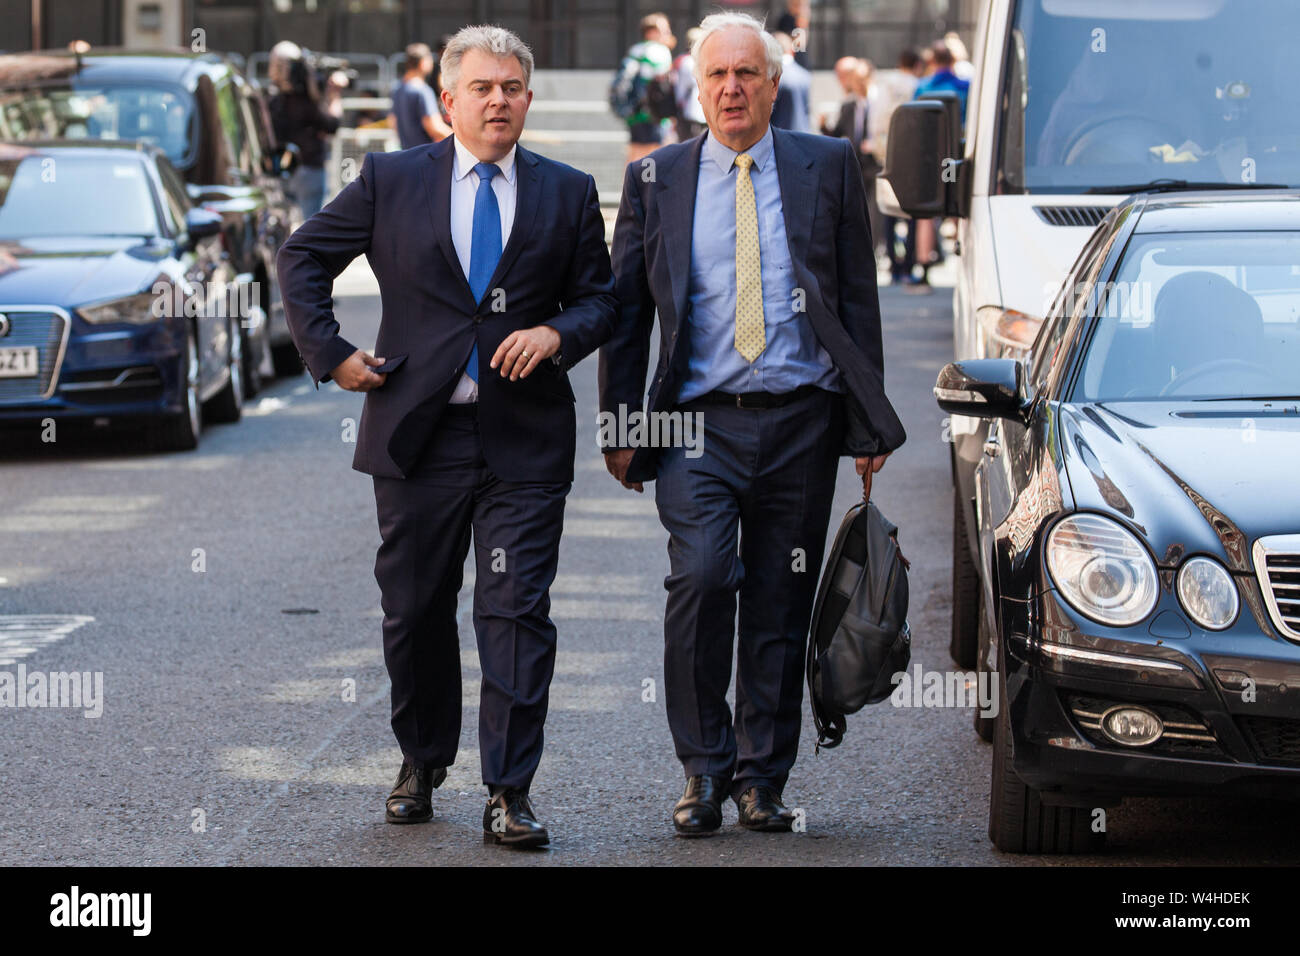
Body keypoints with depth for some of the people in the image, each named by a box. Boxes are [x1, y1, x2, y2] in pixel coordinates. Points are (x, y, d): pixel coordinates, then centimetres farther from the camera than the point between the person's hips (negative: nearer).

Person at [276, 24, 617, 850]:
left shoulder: (568, 193, 7)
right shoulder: (390, 180, 4)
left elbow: (600, 298, 10)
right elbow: (302, 260, 11)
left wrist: (556, 334, -10)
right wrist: (330, 353, 2)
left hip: (524, 440, -1)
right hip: (418, 433, 1)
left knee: (518, 611, -7)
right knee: (415, 610, 10)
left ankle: (510, 795, -4)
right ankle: (422, 765, 30)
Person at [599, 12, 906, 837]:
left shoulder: (828, 167, 7)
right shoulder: (655, 181, 8)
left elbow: (858, 299, 8)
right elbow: (626, 312, 11)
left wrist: (868, 423, 4)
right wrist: (620, 425, 6)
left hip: (800, 423, 1)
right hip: (698, 425, -1)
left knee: (780, 607, 5)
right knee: (701, 577, -19)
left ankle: (762, 778, 17)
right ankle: (705, 769, -5)